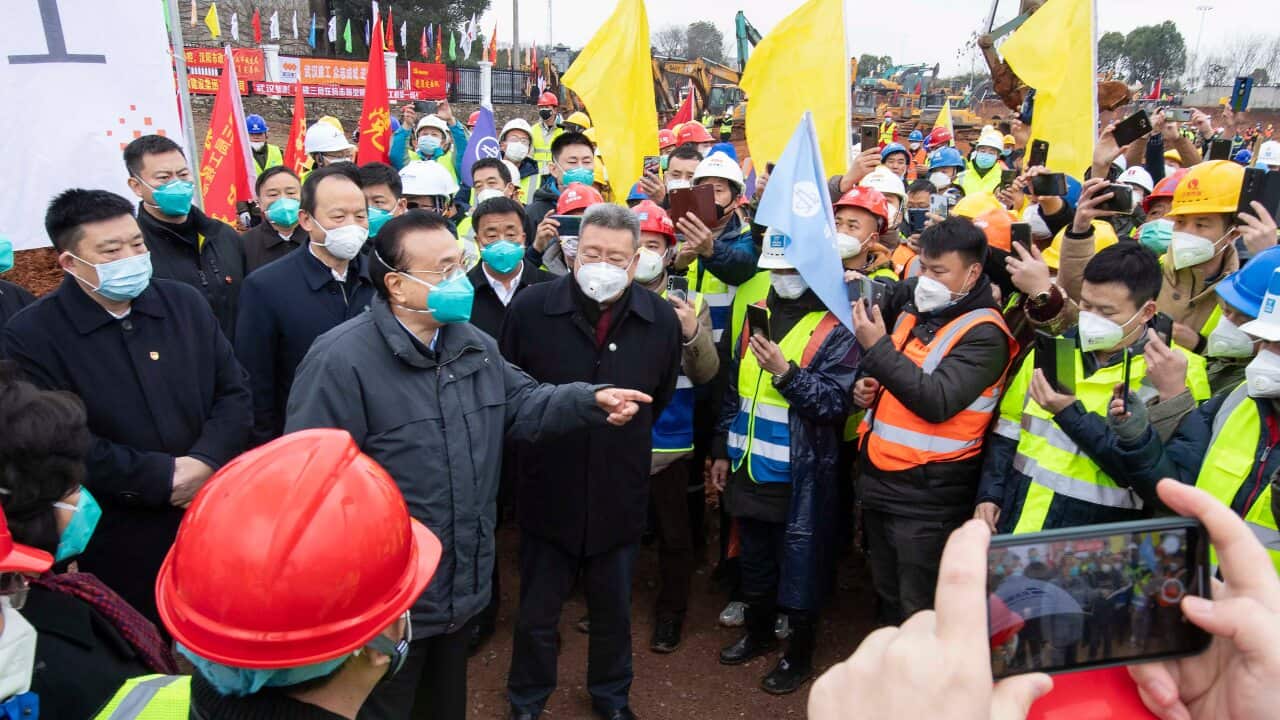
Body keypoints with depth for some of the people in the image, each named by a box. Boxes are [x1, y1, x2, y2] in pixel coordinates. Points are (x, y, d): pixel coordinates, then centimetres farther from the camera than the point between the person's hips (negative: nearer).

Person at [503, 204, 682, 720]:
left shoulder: (661, 319, -6)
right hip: (548, 489, -1)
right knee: (537, 610, 16)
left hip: (619, 493, 1)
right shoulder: (530, 307, -12)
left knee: (614, 609, 20)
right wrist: (538, 437, 5)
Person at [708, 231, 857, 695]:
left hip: (799, 477, -6)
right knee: (754, 558, 22)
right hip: (749, 468, 6)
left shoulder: (836, 328, -11)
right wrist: (723, 450, 14)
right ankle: (759, 632, 43)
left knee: (799, 565, 9)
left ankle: (800, 654, 30)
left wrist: (785, 371, -29)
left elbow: (835, 402, -18)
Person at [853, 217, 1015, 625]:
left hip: (928, 498, -7)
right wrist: (869, 386, 3)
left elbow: (937, 401, -25)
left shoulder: (984, 334, -13)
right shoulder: (912, 305, 9)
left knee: (919, 615, 2)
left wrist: (878, 347, -21)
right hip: (878, 482, 8)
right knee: (887, 600, 20)